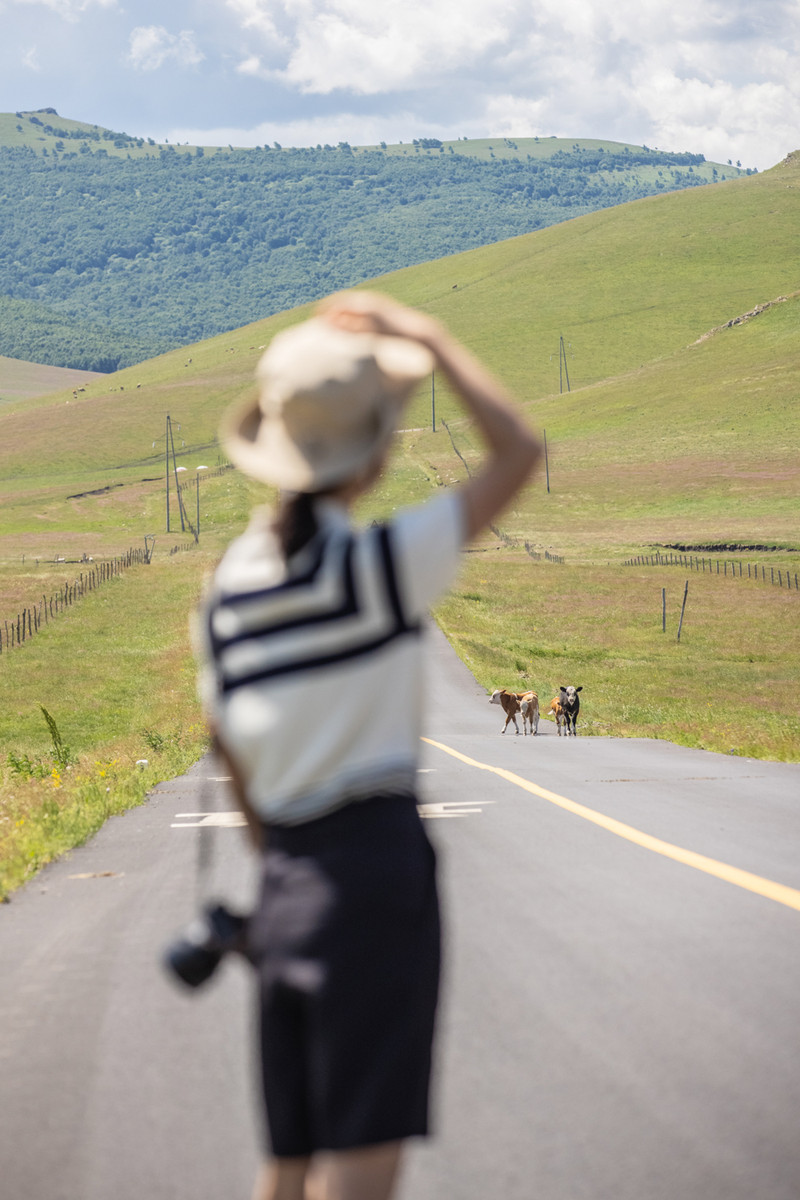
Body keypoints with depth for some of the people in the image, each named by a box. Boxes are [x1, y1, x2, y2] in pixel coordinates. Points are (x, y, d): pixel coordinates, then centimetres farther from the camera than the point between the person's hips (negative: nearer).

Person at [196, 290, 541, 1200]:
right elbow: (518, 452, -4)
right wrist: (425, 334, 2)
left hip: (283, 885, 7)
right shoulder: (376, 563, -11)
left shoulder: (229, 585, 8)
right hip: (377, 858, -7)